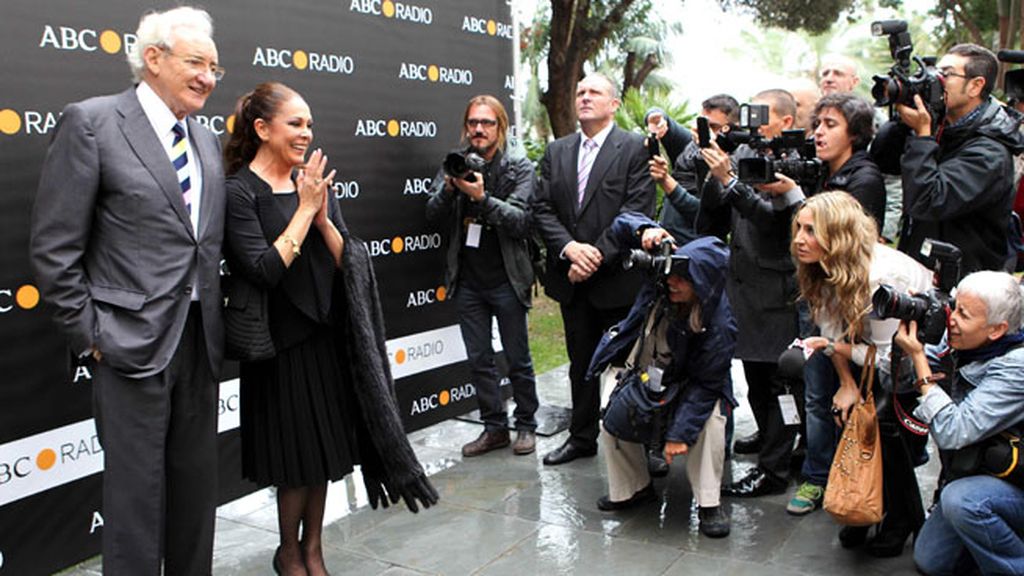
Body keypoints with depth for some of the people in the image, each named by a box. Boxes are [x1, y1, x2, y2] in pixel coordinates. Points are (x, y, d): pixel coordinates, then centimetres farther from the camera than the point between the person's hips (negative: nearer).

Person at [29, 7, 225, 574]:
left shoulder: (206, 140, 12)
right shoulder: (90, 122, -7)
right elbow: (53, 248, -9)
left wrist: (214, 323, 11)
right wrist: (89, 335, -10)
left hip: (200, 341, 6)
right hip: (134, 342, -6)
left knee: (197, 486, 15)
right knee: (136, 491, 4)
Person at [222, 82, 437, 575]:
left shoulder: (313, 182, 6)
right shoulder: (239, 191, -11)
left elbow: (345, 261, 4)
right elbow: (263, 270, -21)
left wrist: (322, 216, -12)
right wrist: (305, 209, -17)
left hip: (327, 335, 6)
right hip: (282, 344, -5)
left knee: (325, 448, 13)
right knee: (298, 453, 6)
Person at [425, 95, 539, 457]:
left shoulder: (520, 169, -4)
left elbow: (520, 220, -16)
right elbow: (433, 217, 0)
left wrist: (482, 197, -28)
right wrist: (448, 188, -19)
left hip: (506, 280, -3)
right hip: (467, 281, 3)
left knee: (518, 359, 8)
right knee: (479, 360, 11)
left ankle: (526, 425, 24)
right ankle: (494, 427, 24)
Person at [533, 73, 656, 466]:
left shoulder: (634, 148, -5)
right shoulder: (556, 151, 11)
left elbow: (637, 211, -13)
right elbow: (542, 209, 4)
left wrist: (596, 255, -17)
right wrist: (570, 248, -13)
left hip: (617, 278, -5)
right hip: (572, 278, 5)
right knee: (581, 361, 15)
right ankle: (582, 437, 29)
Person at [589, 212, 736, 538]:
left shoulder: (719, 326, -32)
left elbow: (705, 385, -26)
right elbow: (623, 225, -17)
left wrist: (680, 433, -30)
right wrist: (645, 231, -41)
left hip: (683, 383, -2)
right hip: (634, 368, 3)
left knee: (711, 418, -27)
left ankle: (709, 504, -10)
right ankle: (633, 488, 6)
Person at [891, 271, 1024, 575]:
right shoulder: (960, 343, -7)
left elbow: (951, 433, -33)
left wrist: (918, 357, -29)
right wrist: (910, 326, -13)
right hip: (974, 474, 7)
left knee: (961, 499, -37)